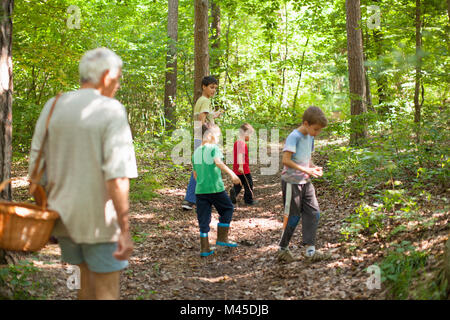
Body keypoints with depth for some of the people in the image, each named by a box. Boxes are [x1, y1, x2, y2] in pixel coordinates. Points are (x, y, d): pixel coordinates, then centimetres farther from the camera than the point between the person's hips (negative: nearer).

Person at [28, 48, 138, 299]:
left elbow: (37, 166, 4)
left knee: (89, 282, 21)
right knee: (107, 292, 5)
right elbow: (117, 176, -22)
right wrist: (125, 231, -20)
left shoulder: (53, 107, 2)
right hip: (100, 221, -6)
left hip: (63, 215, 6)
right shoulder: (112, 111, -14)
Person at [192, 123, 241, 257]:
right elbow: (218, 162, -25)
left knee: (203, 218, 8)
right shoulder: (214, 148, -5)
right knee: (227, 209, 16)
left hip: (200, 190, 6)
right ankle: (222, 238, 13)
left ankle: (204, 248, 7)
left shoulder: (196, 152, 13)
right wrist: (231, 173, -31)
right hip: (215, 188, -6)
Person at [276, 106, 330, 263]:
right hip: (292, 182, -8)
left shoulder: (310, 137, 8)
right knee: (293, 216, 1)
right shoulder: (294, 137, -19)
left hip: (305, 182, 8)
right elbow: (286, 160, -26)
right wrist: (307, 170, -24)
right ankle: (283, 249, 17)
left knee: (313, 213, 1)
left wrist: (314, 167, 0)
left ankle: (310, 250, 3)